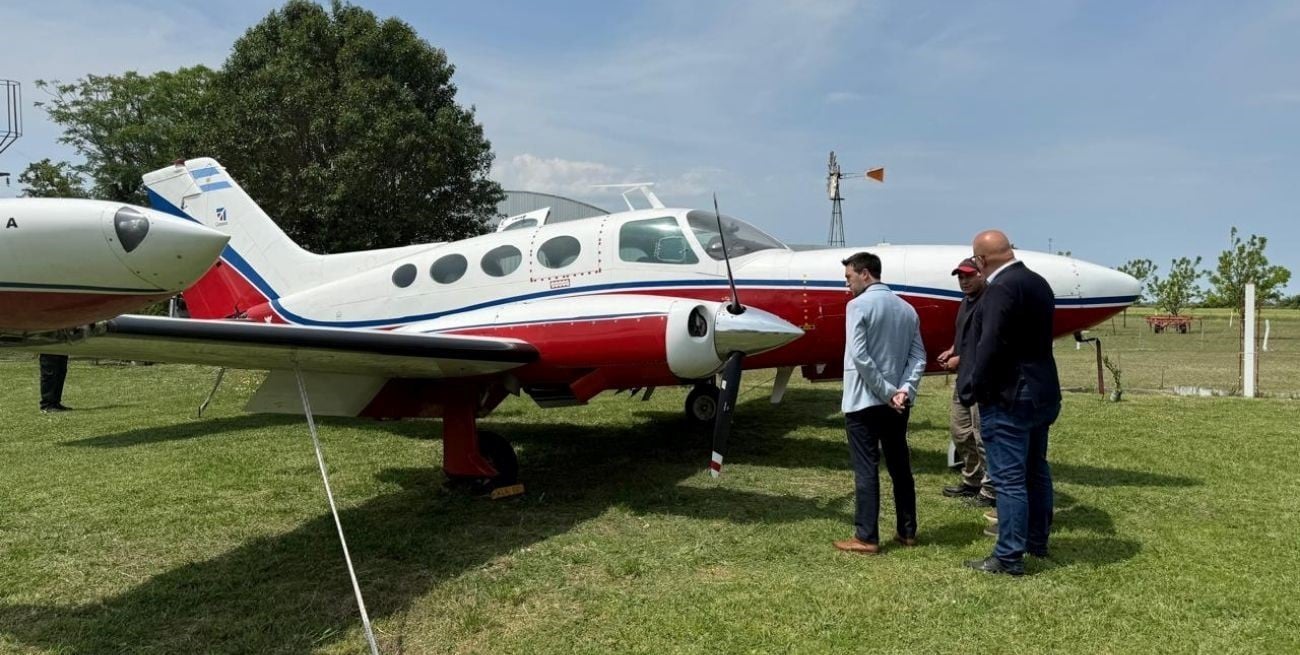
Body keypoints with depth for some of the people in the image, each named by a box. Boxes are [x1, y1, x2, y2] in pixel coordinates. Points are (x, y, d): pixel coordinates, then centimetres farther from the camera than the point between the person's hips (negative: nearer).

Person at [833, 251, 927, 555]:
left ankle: (866, 537, 3)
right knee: (900, 465, 14)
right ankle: (907, 531, 22)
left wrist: (886, 393, -14)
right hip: (897, 403, 6)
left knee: (866, 469, -1)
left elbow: (859, 357, -19)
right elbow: (918, 356, 3)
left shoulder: (858, 305, -10)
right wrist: (904, 390, -7)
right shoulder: (907, 309, 10)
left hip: (864, 401, -6)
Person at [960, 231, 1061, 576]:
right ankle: (1037, 541, 33)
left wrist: (971, 391, -14)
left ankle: (1009, 556, 4)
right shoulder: (1038, 282, 9)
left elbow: (990, 347, -25)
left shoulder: (1001, 289, -20)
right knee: (1036, 470, 19)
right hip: (1042, 393, 10)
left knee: (1009, 479, -3)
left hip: (1009, 399, -10)